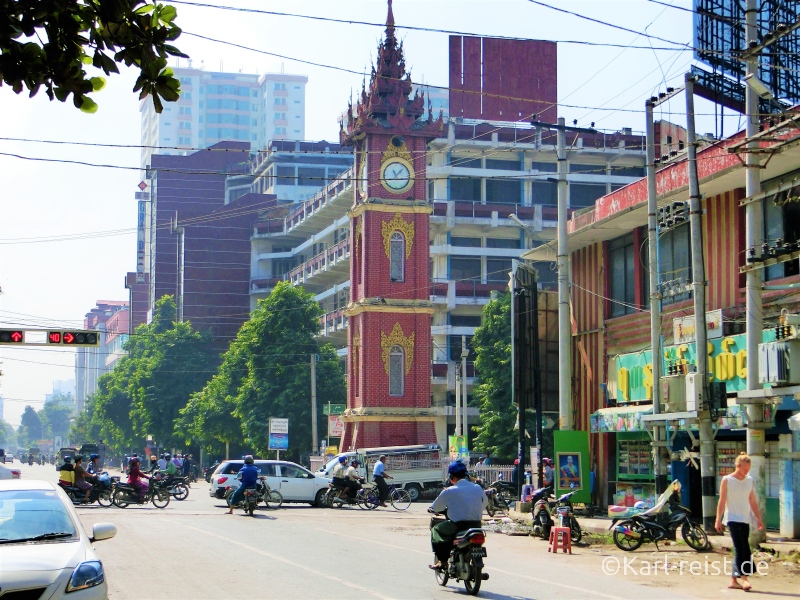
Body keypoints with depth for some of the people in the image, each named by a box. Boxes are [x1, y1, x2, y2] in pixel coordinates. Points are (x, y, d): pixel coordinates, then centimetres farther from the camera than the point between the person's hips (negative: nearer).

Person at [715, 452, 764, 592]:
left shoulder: (749, 480, 10)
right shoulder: (727, 480, -4)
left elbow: (752, 501, 15)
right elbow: (722, 501, -4)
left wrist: (759, 518, 11)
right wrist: (718, 520, -8)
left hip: (745, 520, 6)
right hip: (733, 519, -6)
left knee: (742, 549, 5)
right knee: (739, 548, -16)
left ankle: (734, 580, 11)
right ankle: (744, 578, -23)